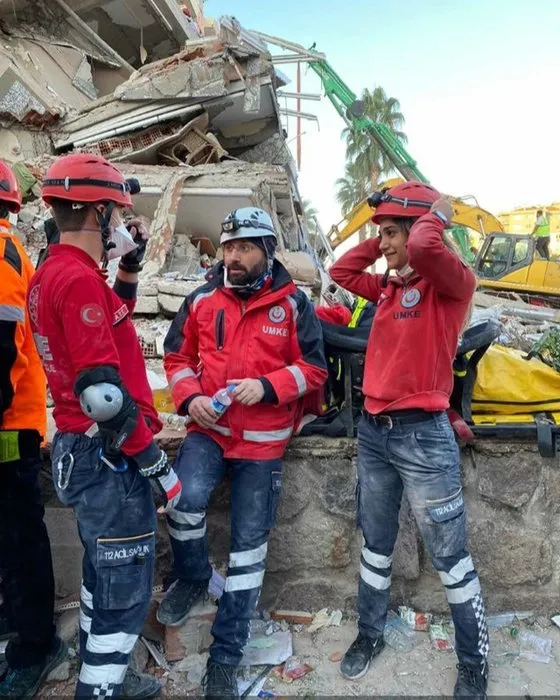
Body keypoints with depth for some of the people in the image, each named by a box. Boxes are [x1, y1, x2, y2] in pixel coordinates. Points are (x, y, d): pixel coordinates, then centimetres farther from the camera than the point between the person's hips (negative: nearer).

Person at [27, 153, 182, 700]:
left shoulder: (51, 273, 10)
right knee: (126, 584, 5)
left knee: (103, 570, 24)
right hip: (108, 456, -10)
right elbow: (103, 392, -26)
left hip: (82, 449, 10)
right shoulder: (80, 279, -21)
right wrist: (155, 463, -18)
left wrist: (129, 271, 14)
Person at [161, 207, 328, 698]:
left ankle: (225, 657, 24)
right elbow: (178, 357, 10)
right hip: (209, 429, 1)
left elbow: (314, 369, -4)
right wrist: (190, 397, -10)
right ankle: (192, 577, 10)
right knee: (186, 498, -26)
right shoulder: (202, 300, 3)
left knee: (249, 544, 5)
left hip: (264, 441, -1)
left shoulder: (292, 303, -3)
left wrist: (267, 386, -21)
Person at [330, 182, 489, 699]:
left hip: (422, 437, -7)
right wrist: (381, 239, 12)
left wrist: (437, 213, -10)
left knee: (450, 557, 9)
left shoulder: (453, 283, -10)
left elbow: (425, 247, -31)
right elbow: (342, 271, 22)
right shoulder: (389, 287, 11)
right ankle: (370, 636, 40)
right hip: (373, 431, 7)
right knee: (376, 545, 20)